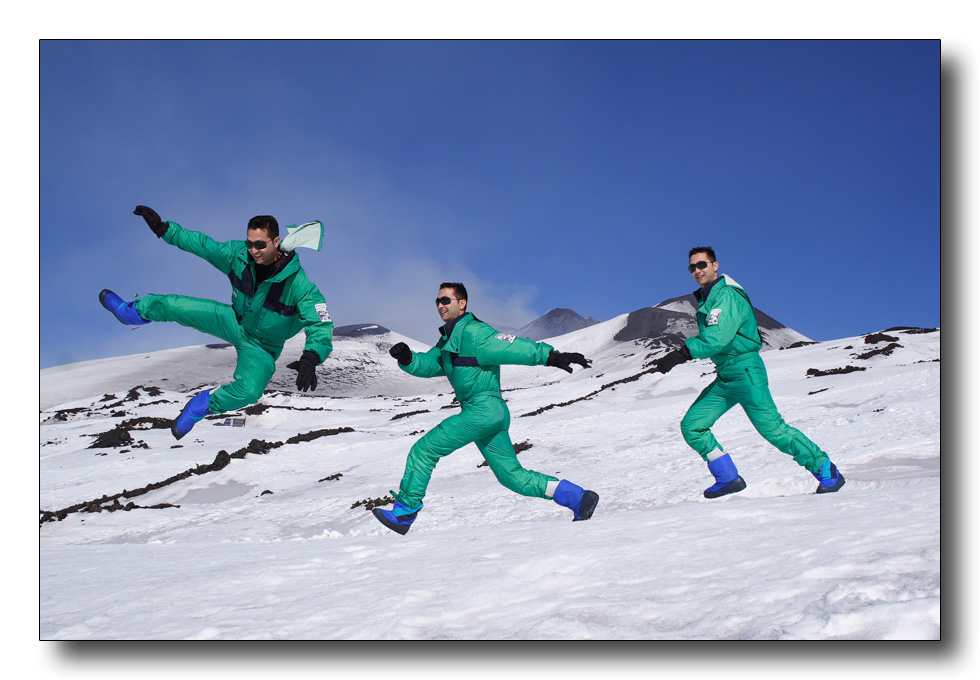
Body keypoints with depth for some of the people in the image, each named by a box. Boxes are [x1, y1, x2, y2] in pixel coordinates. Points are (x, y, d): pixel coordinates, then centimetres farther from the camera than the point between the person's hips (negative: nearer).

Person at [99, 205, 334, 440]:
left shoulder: (298, 284, -33)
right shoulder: (238, 254, -19)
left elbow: (321, 325, -36)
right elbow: (203, 244, -3)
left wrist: (310, 358, -54)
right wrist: (164, 229, -5)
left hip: (260, 348, -4)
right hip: (233, 321, 4)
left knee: (249, 391, -32)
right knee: (171, 305, -1)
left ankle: (199, 407, -2)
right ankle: (131, 311, 35)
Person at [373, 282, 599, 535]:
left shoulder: (472, 332, -8)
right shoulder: (448, 340, 22)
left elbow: (512, 346, -14)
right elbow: (428, 364, 18)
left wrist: (551, 356, -20)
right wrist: (407, 359, -3)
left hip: (483, 409, -10)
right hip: (493, 415, 10)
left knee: (423, 450, -5)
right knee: (512, 475, 11)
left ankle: (404, 513, 3)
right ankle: (578, 497, 12)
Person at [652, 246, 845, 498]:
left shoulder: (726, 295, -15)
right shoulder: (706, 298, 14)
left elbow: (717, 337, -28)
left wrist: (681, 354, -33)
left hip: (745, 372, -9)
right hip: (724, 378, 9)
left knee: (771, 428, -13)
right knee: (691, 426, 0)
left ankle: (827, 472, 1)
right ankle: (729, 478, 7)